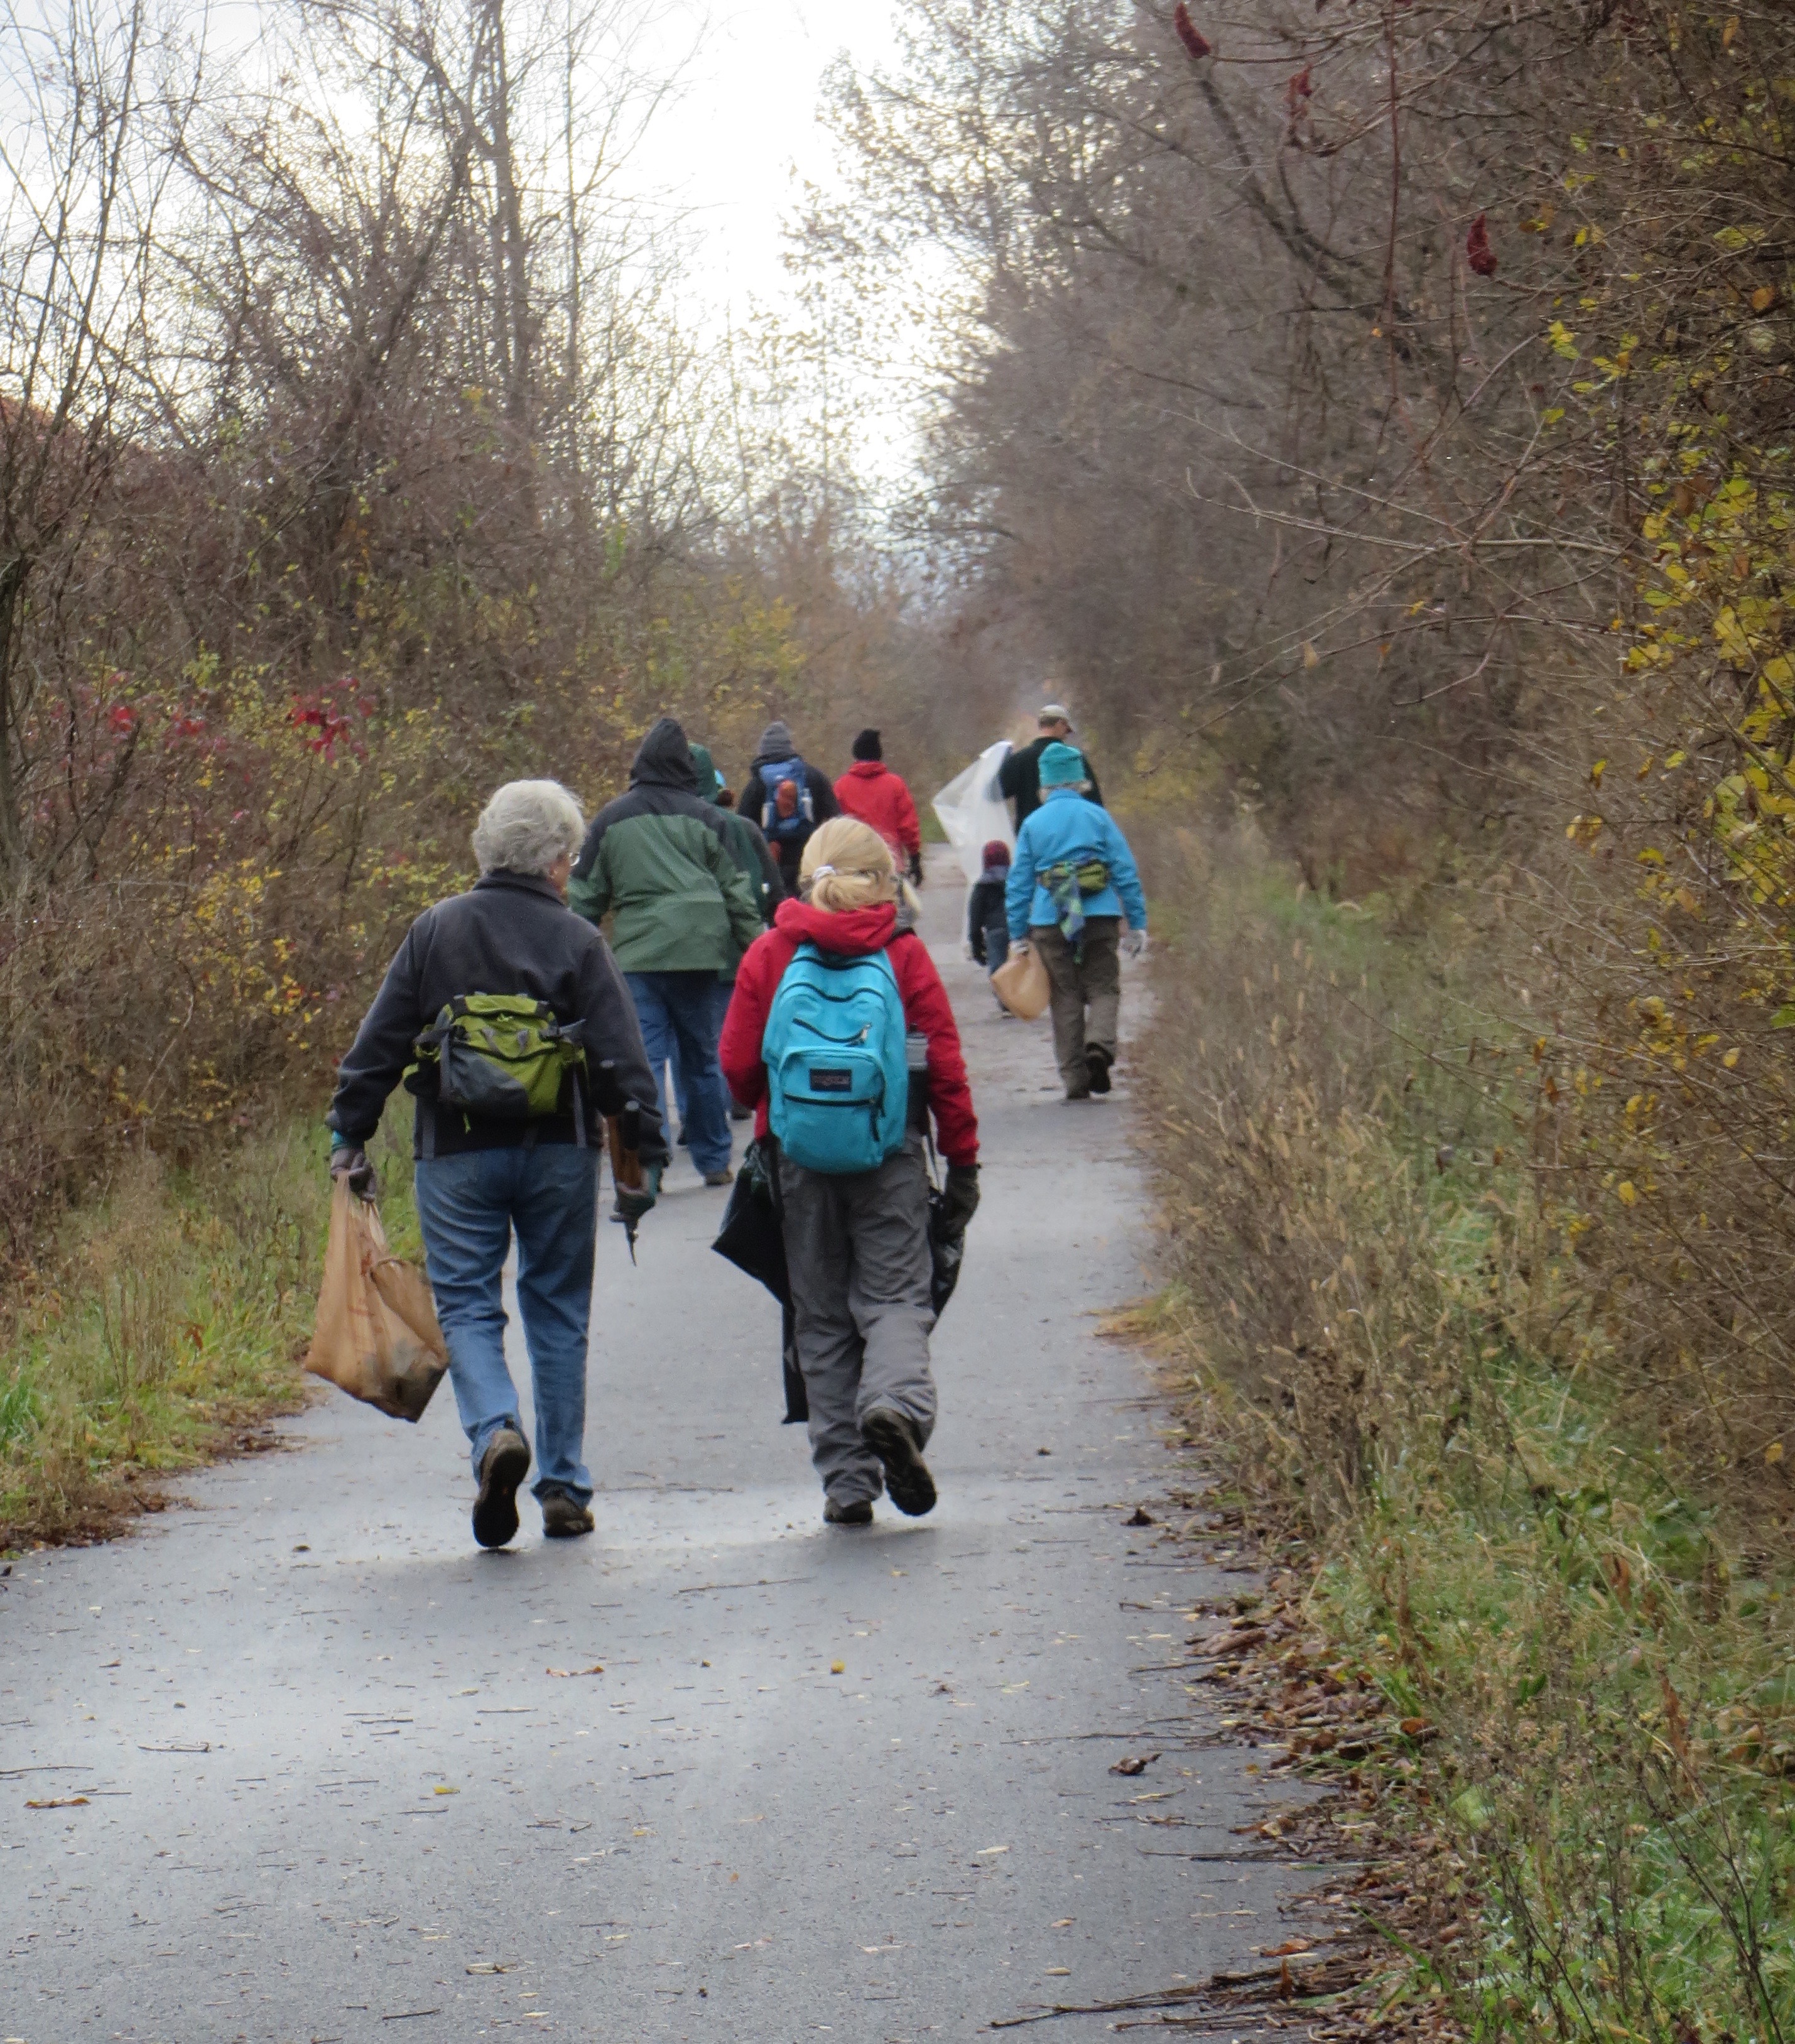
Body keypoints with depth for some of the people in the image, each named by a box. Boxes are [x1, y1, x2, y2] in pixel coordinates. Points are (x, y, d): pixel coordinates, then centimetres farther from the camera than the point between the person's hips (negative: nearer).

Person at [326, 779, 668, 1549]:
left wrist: (350, 1138, 9)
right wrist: (644, 1158, 0)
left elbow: (378, 1045, 2)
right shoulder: (577, 942, -2)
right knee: (558, 1312, 10)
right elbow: (623, 1060, -5)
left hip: (457, 1154, 0)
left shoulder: (434, 932, 2)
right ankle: (564, 1487, 12)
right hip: (558, 1153, 0)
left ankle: (496, 1431, -23)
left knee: (466, 1306, 4)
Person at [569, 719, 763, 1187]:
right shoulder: (702, 817, 4)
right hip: (698, 949, 1)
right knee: (703, 1056, 14)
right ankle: (713, 1161, 22)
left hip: (637, 953, -1)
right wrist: (757, 944, 13)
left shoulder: (611, 819, 5)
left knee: (644, 1060, -4)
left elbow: (586, 897, 8)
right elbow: (735, 889, 6)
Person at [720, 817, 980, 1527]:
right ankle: (897, 1401, -29)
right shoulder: (904, 955, -1)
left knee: (822, 1315, 9)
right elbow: (947, 1067, -3)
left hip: (799, 1159, 2)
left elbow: (738, 1066, 3)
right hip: (889, 1155, -2)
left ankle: (846, 1480, 6)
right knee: (896, 1294, 2)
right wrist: (962, 1161, 4)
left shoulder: (771, 956, 2)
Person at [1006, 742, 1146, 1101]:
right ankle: (1100, 1043, -22)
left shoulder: (1032, 825, 6)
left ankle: (1075, 1079, 4)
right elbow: (1126, 872, 2)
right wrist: (1138, 923, 6)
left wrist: (1017, 935, 12)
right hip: (1100, 919, -1)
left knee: (1066, 997, 7)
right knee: (1103, 987, 7)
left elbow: (1018, 883, 7)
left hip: (1049, 922, 1)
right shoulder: (1098, 817, 4)